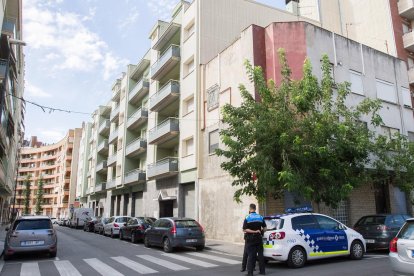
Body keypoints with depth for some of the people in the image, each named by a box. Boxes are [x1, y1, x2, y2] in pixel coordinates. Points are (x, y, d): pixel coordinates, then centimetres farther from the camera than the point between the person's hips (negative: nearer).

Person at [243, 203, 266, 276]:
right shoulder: (260, 217, 3)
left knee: (251, 255, 1)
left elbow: (244, 230, -16)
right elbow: (264, 228, 5)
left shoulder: (247, 218, -8)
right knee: (260, 254, 12)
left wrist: (254, 231, -14)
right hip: (259, 238, 3)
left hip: (250, 239, -3)